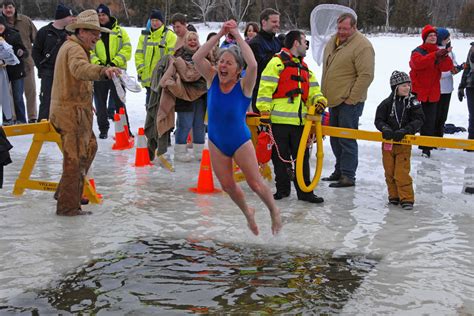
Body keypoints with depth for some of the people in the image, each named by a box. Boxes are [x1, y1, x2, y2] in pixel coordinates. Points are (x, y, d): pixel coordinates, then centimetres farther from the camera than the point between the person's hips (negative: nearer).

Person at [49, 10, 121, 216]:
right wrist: (102, 71, -58)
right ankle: (68, 206, 1)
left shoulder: (70, 47, 18)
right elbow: (80, 68, -41)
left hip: (74, 110, 11)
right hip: (72, 112, -11)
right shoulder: (74, 49, -17)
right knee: (75, 158, -6)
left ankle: (65, 192, 29)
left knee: (89, 148, 21)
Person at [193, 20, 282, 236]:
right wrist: (220, 34, -27)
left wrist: (237, 35, -32)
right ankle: (248, 213, 37)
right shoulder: (213, 79, -9)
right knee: (227, 186, 10)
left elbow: (253, 64, -39)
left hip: (240, 141, -4)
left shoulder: (243, 86, -19)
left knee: (255, 183, 3)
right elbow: (197, 58, -24)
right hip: (216, 142, 4)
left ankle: (274, 211, 30)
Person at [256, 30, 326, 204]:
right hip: (279, 120, -6)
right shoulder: (277, 62, -3)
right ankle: (282, 188, 15)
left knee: (302, 156, 6)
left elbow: (312, 91, 23)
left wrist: (318, 100, 0)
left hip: (299, 120, 6)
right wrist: (264, 113, -13)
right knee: (281, 156, 3)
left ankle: (305, 191, 12)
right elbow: (265, 89, -8)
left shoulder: (305, 68, 21)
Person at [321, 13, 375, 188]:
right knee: (335, 138, 16)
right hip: (333, 100, 9)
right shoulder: (333, 42, 11)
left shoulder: (362, 46, -16)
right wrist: (324, 94, 17)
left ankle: (348, 176, 0)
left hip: (349, 102, -9)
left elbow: (366, 76, -20)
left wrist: (351, 99, -18)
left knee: (347, 139, -6)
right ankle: (339, 170, 28)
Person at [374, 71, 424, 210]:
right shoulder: (387, 103, -4)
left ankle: (406, 198, 0)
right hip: (388, 142, 2)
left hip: (404, 143, -2)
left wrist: (404, 131, -24)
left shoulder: (413, 102, -4)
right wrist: (385, 129, -22)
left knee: (402, 173, -9)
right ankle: (394, 196, 24)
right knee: (389, 172, 10)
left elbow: (418, 121, -11)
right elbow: (379, 120, -2)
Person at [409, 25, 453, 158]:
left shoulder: (439, 52, 9)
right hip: (416, 91, -3)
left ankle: (426, 148, 11)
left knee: (429, 121, 4)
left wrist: (444, 57, -27)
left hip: (432, 93, 4)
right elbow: (418, 63, -27)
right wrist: (435, 55, -37)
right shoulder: (418, 51, -4)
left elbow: (447, 67, -6)